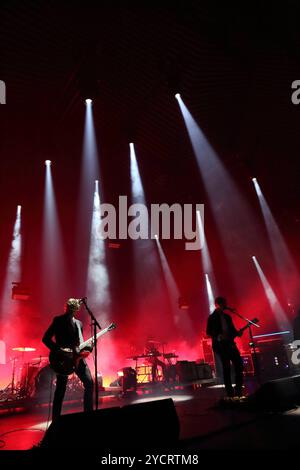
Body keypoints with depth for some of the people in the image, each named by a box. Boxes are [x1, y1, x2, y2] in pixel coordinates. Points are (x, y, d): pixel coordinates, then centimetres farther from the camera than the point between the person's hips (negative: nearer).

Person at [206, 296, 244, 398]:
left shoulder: (227, 316, 16)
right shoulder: (212, 317, -2)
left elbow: (232, 329, 19)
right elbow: (208, 332, -6)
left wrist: (237, 333, -2)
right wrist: (218, 336, -19)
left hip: (230, 344, 6)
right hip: (220, 345, -6)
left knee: (239, 365, 2)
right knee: (226, 368, -4)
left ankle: (238, 390, 15)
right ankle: (230, 392, 5)